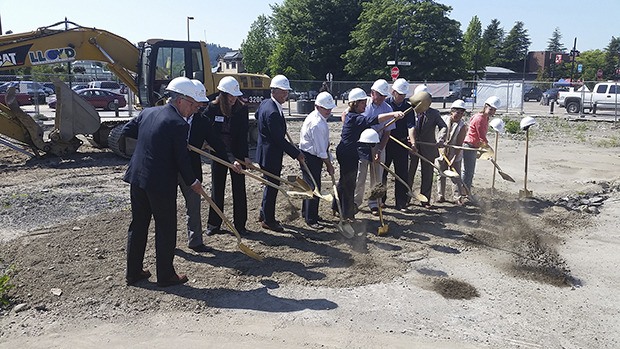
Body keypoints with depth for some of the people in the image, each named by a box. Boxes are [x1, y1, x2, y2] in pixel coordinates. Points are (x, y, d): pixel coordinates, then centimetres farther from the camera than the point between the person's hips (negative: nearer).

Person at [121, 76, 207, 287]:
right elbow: (181, 158, -14)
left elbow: (126, 131, 17)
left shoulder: (148, 112, 7)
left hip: (137, 178, 8)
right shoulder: (179, 124, -15)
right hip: (161, 184, -8)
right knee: (166, 229, 6)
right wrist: (192, 182, 0)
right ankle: (166, 276, 16)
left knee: (138, 225, 16)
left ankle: (133, 272, 28)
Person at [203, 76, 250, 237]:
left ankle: (240, 224, 16)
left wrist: (244, 156, -19)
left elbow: (243, 135, -10)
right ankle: (214, 223, 22)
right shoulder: (212, 108, -6)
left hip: (237, 154, 0)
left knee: (239, 189, 4)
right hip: (218, 153, 0)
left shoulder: (242, 109, -7)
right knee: (217, 189, 9)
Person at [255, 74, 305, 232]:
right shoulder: (272, 112, -26)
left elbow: (257, 115, 25)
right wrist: (297, 153, -18)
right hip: (271, 155, -10)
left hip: (266, 152, 10)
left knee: (271, 184, 22)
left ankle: (264, 214, 36)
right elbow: (279, 139, -25)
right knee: (272, 185, 2)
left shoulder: (265, 103, 5)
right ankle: (268, 220, 16)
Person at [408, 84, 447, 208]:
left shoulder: (434, 113, 4)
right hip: (412, 147, -1)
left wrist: (441, 138, -26)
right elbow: (410, 128, -9)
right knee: (409, 174, 6)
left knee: (427, 175, 8)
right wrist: (412, 142, -25)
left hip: (428, 148, 1)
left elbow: (443, 127, -6)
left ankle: (425, 200, 20)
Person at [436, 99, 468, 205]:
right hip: (442, 153, 3)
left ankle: (458, 197, 10)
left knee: (456, 176, 1)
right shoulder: (443, 119, -6)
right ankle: (441, 195, 20)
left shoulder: (462, 127, -12)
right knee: (441, 175, 9)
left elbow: (459, 145, -14)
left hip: (455, 156, -2)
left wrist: (453, 159, -19)